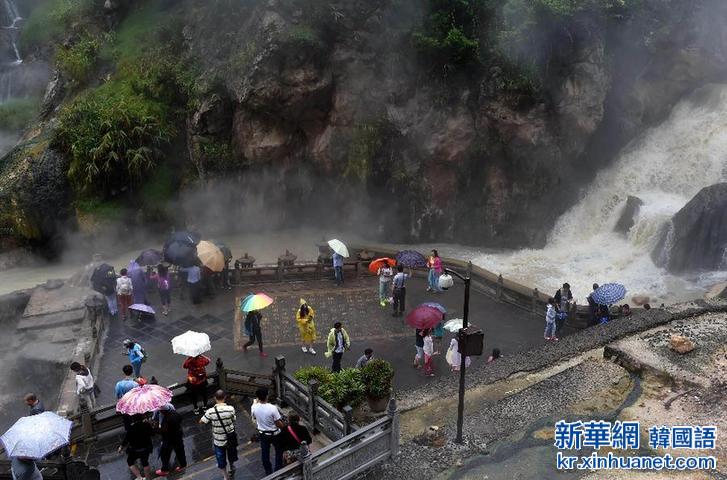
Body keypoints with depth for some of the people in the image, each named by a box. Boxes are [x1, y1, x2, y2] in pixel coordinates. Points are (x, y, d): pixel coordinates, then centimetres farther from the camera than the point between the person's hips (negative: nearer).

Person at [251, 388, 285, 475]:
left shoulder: (254, 408, -19)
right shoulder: (272, 408, -30)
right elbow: (279, 424, -22)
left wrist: (255, 403, 16)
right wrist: (284, 425, 0)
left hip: (263, 434, 3)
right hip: (275, 434, -3)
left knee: (265, 453, 22)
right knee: (279, 451, 22)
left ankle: (268, 471, 36)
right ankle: (278, 470, 31)